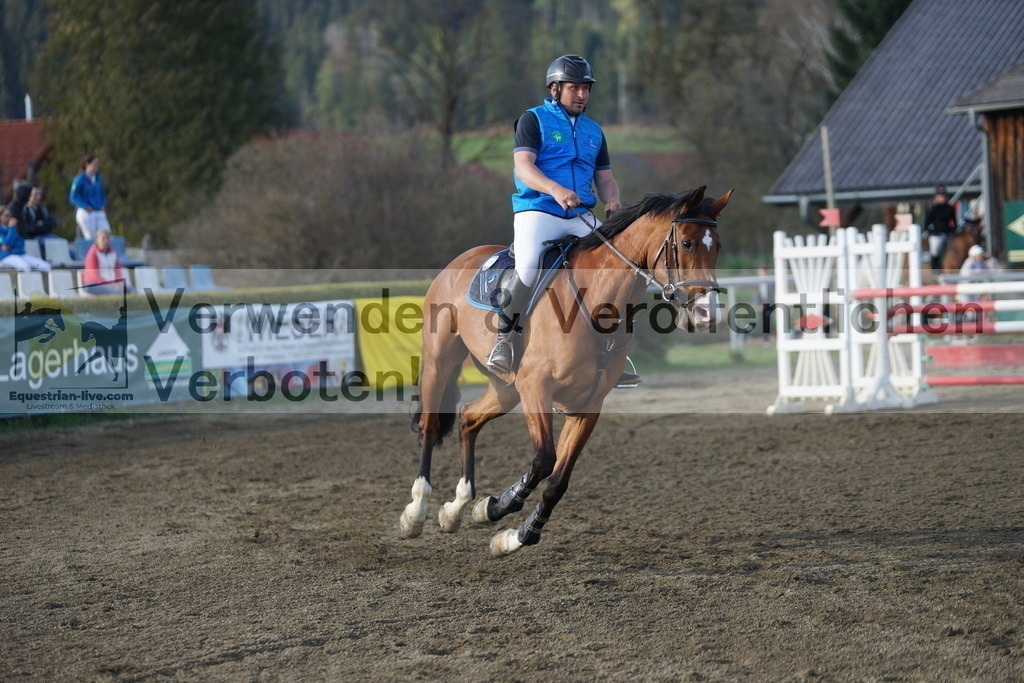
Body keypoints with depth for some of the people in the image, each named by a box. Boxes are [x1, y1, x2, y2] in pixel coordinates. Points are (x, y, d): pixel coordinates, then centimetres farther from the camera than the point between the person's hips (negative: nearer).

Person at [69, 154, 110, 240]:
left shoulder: (98, 179, 12)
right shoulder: (80, 179, -6)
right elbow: (73, 198, -7)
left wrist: (103, 206, 6)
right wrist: (86, 207, -15)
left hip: (100, 213, 6)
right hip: (86, 213, -6)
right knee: (91, 238, -8)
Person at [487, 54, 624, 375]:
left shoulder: (593, 131, 22)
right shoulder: (534, 120, 4)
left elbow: (604, 176, 23)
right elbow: (524, 167, -10)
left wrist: (612, 199, -2)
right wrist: (555, 189, -29)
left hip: (581, 216, 5)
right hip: (537, 211, -5)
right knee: (529, 268, -30)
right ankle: (504, 337, -11)